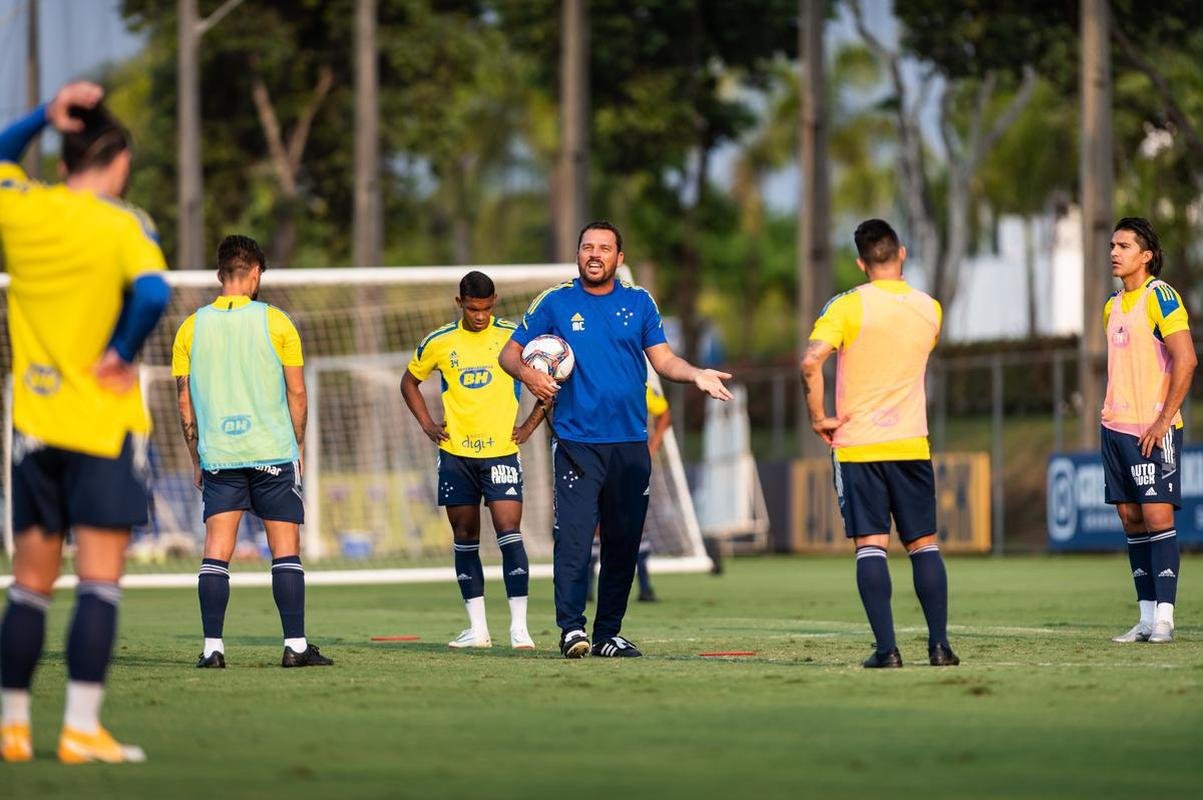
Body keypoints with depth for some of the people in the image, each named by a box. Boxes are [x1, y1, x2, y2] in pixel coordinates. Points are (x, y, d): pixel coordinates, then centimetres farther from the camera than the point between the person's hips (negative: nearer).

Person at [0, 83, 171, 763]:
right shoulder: (123, 225, -8)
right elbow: (151, 293, -25)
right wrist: (122, 351, -10)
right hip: (106, 425, -5)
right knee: (100, 580, -4)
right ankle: (82, 729, -9)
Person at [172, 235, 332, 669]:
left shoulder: (192, 328, 4)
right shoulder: (275, 322, -2)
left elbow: (185, 404, 6)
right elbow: (297, 394, 0)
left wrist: (197, 461, 14)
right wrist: (299, 447, 13)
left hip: (216, 456, 2)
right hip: (273, 453, -2)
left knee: (216, 552, 1)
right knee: (286, 550, 3)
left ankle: (212, 647, -5)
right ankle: (295, 645, 1)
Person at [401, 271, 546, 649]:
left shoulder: (514, 336, -3)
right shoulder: (438, 342, 2)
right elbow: (410, 381, 18)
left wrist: (530, 425, 2)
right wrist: (427, 425, 7)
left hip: (501, 451, -3)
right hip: (456, 454, 3)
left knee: (509, 532, -13)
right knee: (465, 538, 6)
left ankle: (519, 628, -12)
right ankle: (477, 628, 12)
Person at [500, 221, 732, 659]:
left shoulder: (639, 302, 11)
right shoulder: (555, 303, 5)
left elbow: (663, 358, 9)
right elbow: (510, 352, 9)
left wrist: (697, 375, -10)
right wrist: (526, 373, -13)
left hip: (630, 442, 3)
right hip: (576, 440, -3)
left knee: (624, 541, 4)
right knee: (573, 536, -13)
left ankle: (608, 633, 11)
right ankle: (571, 628, -12)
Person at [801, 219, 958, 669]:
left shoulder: (849, 306, -9)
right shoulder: (929, 309, 5)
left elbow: (811, 361, -20)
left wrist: (819, 417, -9)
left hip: (857, 445, -3)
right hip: (911, 444, 3)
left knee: (870, 546, -2)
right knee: (923, 544, 10)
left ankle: (886, 649, -8)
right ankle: (939, 645, 5)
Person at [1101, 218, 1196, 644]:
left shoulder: (1159, 296, -9)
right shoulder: (1113, 306, 15)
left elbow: (1186, 360, -16)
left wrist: (1163, 420, -18)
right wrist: (1110, 409, 14)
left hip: (1152, 429, -8)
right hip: (1116, 428, 8)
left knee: (1157, 514, -10)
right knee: (1130, 517, 6)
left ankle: (1164, 618, -10)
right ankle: (1146, 617, 8)